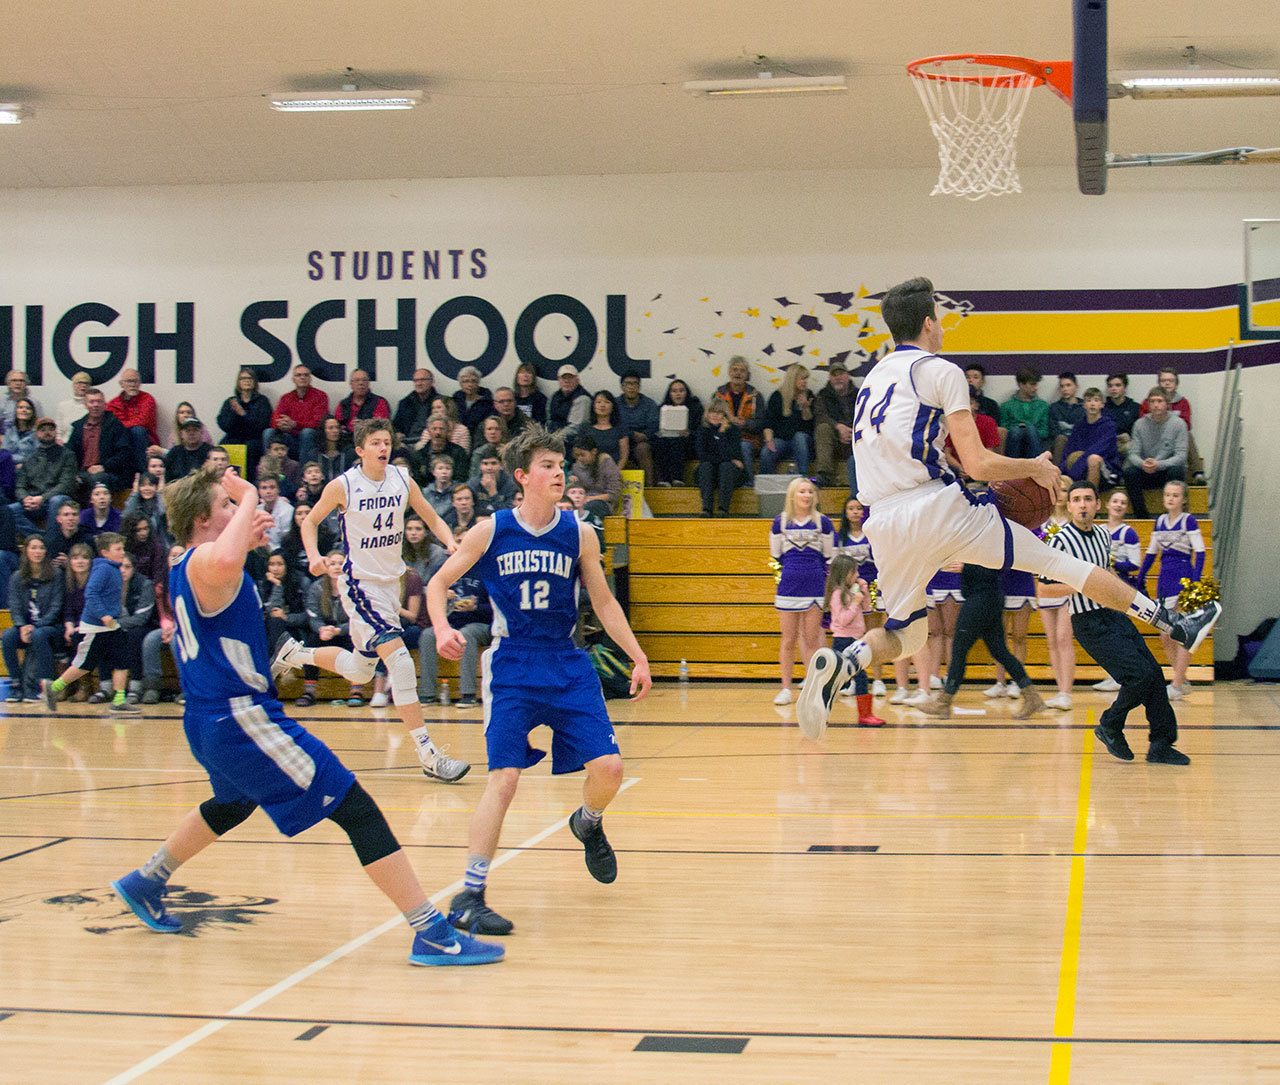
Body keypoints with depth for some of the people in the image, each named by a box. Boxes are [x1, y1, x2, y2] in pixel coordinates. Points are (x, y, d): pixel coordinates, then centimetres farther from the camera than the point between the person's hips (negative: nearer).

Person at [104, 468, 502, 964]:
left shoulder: (183, 569, 13)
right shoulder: (203, 563, -17)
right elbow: (224, 561, -44)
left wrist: (248, 542, 28)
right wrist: (248, 498, -29)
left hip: (209, 718, 11)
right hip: (243, 718, -11)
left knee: (234, 804, 40)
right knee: (356, 809, -11)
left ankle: (146, 882, 52)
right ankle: (432, 935, -16)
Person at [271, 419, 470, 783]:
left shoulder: (403, 481, -1)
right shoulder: (343, 486, -11)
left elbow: (433, 519, 8)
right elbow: (310, 522, 2)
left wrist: (451, 543, -12)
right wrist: (314, 557, -15)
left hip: (391, 582, 6)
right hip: (360, 584, -6)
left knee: (359, 672, 17)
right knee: (400, 660, -20)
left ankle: (292, 654, 42)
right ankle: (427, 755, -19)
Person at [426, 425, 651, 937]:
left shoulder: (579, 534, 1)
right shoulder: (491, 531, -5)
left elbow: (603, 601, 11)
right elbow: (438, 583, 5)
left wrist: (638, 657, 6)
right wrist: (443, 629, -14)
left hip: (568, 664, 3)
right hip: (511, 667, -3)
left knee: (609, 767, -6)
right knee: (504, 776, -15)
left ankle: (587, 823, 31)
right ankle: (469, 897, -8)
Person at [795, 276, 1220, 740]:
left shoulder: (872, 378, 21)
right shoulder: (939, 371, -1)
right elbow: (978, 465, -8)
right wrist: (1035, 468, 9)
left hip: (884, 524, 6)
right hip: (937, 507, -6)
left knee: (904, 634, 19)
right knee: (1057, 561, 6)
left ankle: (839, 665, -12)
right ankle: (1176, 624, 12)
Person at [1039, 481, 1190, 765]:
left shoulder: (1103, 536, 10)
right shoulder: (1061, 541, -12)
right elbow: (1045, 587, -13)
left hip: (1115, 614, 8)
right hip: (1089, 623, -8)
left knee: (1154, 674, 1)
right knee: (1140, 674, -17)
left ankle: (1161, 744, 9)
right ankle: (1109, 726, 5)